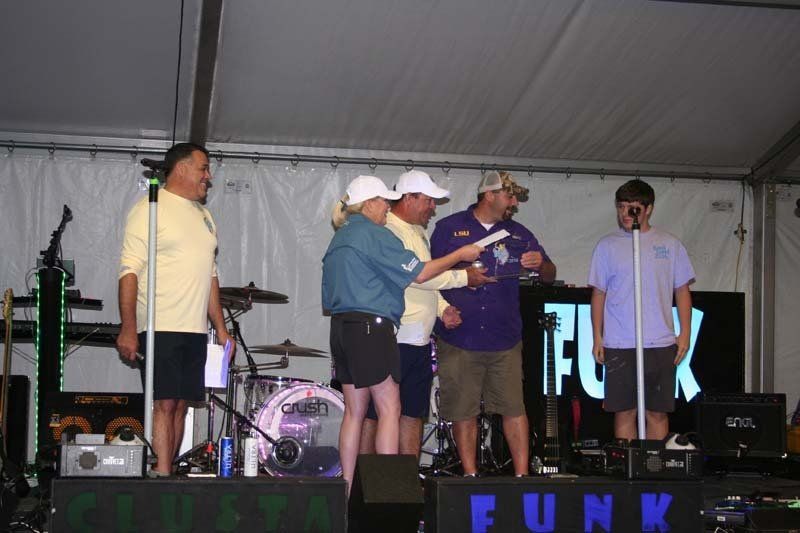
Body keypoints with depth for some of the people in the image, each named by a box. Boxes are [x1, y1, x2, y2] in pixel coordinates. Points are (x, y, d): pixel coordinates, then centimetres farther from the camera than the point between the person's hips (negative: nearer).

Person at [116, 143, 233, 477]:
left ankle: (167, 473, 10)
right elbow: (129, 270, -10)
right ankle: (161, 476, -10)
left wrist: (221, 329, 18)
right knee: (164, 403, -11)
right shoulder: (150, 209, -4)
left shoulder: (204, 217, 20)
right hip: (160, 327, -7)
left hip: (195, 330, 7)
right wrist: (128, 329, -18)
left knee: (181, 405, 6)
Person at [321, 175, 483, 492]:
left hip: (341, 327, 9)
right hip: (370, 327, -9)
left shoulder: (338, 240, 19)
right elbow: (418, 273, -10)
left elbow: (329, 298, 22)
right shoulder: (374, 234, -9)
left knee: (354, 411, 10)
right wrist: (460, 255, 1)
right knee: (389, 409, -5)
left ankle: (348, 490, 10)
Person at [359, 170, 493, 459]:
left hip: (418, 341, 10)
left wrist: (443, 308, 7)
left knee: (413, 413, 11)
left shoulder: (419, 232, 20)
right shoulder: (387, 230, -12)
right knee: (373, 414, -5)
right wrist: (463, 277, -11)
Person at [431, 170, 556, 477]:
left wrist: (540, 264, -8)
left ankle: (522, 476, 2)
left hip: (505, 341, 2)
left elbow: (550, 276, 14)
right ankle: (470, 477, 13)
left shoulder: (519, 234, 14)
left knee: (514, 409, -3)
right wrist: (461, 276, -11)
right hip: (459, 339, -2)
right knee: (463, 413, 3)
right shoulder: (449, 228, 6)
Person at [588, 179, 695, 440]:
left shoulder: (670, 245, 8)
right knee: (624, 412, 2)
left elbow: (682, 291, 10)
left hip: (661, 344, 0)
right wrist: (597, 338, 3)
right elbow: (599, 294, 8)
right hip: (619, 345, 0)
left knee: (657, 413, 4)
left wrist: (685, 333, 1)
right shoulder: (607, 246, 6)